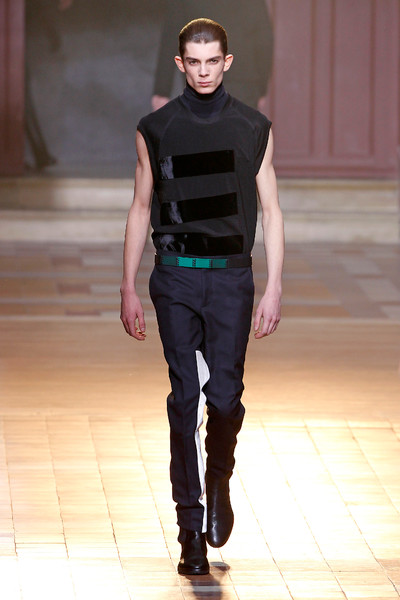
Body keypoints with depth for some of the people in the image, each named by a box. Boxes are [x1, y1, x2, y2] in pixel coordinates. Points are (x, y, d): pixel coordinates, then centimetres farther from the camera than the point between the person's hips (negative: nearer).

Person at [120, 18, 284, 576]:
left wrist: (274, 289, -1)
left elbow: (271, 212, 6)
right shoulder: (156, 129, 4)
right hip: (176, 278, 0)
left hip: (231, 278, 0)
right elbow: (141, 210, 10)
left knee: (225, 396, -8)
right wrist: (128, 290, 6)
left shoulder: (254, 130, 4)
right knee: (185, 399, -5)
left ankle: (218, 481, 24)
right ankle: (192, 529, -1)